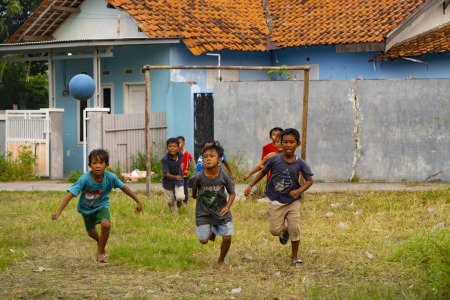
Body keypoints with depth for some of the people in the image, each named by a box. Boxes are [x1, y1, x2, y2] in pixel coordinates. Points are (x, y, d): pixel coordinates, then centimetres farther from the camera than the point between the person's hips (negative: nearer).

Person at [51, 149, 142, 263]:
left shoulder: (110, 177, -26)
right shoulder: (85, 179, -35)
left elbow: (124, 188, -9)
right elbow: (70, 194, -37)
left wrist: (138, 201, -1)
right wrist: (58, 212, -46)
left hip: (102, 205, 0)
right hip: (86, 208, 0)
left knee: (106, 225, -27)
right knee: (91, 232, 18)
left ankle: (100, 253, -5)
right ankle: (99, 242, 58)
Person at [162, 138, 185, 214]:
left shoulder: (180, 154, -16)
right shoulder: (164, 159, -29)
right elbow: (166, 174, -28)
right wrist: (175, 177, -46)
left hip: (178, 178, 2)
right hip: (168, 180, -2)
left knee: (180, 197, -17)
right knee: (170, 201, 8)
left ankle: (179, 200, 21)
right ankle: (175, 213, 36)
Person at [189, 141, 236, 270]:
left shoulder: (224, 177, -20)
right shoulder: (199, 177, -21)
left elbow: (232, 193, -9)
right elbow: (193, 186, 3)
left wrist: (228, 206, -24)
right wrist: (194, 195, 21)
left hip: (221, 211, 0)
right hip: (203, 212, 0)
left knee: (227, 238, -2)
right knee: (203, 240, 1)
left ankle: (221, 260, 26)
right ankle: (211, 230, 39)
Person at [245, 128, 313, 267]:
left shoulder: (300, 164, -8)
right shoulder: (274, 160, -9)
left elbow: (309, 180, -2)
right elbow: (263, 172, 7)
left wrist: (299, 191, -19)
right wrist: (250, 185, 1)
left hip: (293, 201, 0)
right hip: (276, 202, 0)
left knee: (295, 228, -8)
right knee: (274, 230, -5)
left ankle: (294, 257, 10)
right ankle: (285, 231, 33)